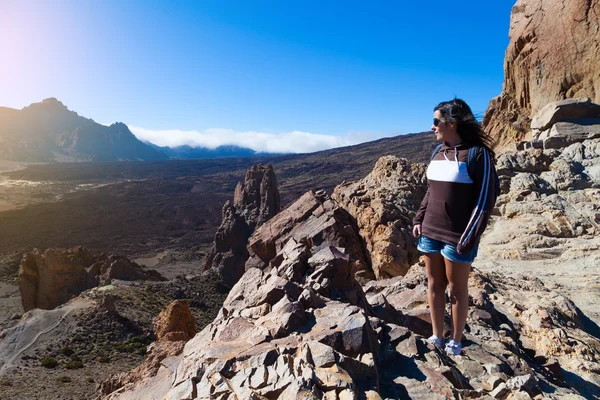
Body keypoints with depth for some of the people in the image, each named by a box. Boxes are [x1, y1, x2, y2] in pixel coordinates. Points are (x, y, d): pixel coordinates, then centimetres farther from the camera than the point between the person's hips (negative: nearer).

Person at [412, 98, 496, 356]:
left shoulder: (477, 153, -11)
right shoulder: (438, 153, 9)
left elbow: (484, 199, -12)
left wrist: (469, 237, -15)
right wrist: (419, 219, 8)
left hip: (456, 236, -6)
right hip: (430, 232, 6)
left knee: (457, 289, 9)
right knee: (434, 285, 13)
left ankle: (455, 342, 26)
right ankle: (437, 337, 28)